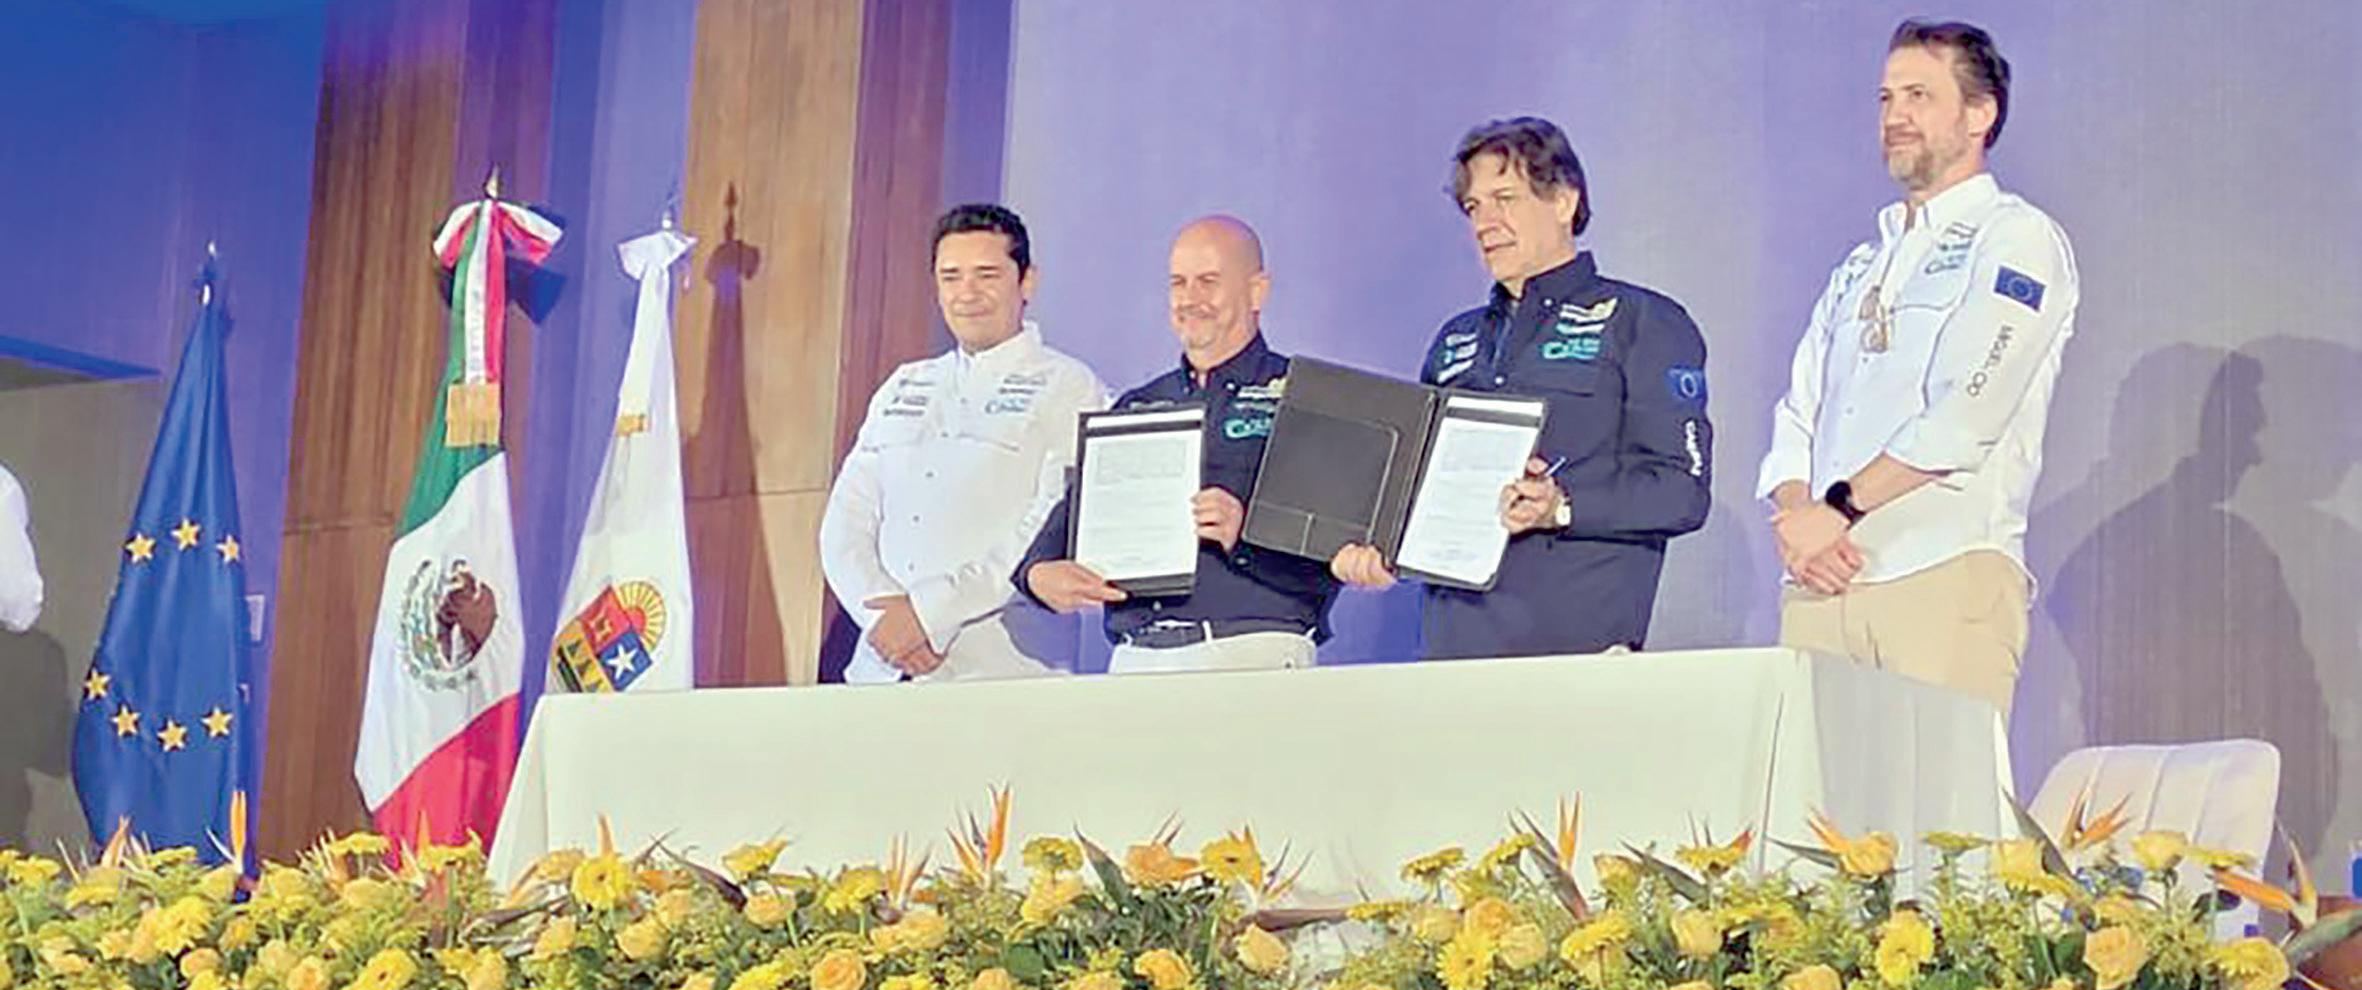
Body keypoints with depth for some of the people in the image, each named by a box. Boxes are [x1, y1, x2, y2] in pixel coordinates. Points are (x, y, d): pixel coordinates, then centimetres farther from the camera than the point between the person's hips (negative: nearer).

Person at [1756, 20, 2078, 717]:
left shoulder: (2017, 239, 3)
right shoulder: (1862, 266, 26)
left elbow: (1965, 414, -11)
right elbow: (1797, 415, 18)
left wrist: (1838, 508, -9)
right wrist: (1795, 517, -2)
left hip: (1948, 575, -6)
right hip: (1820, 580, 6)